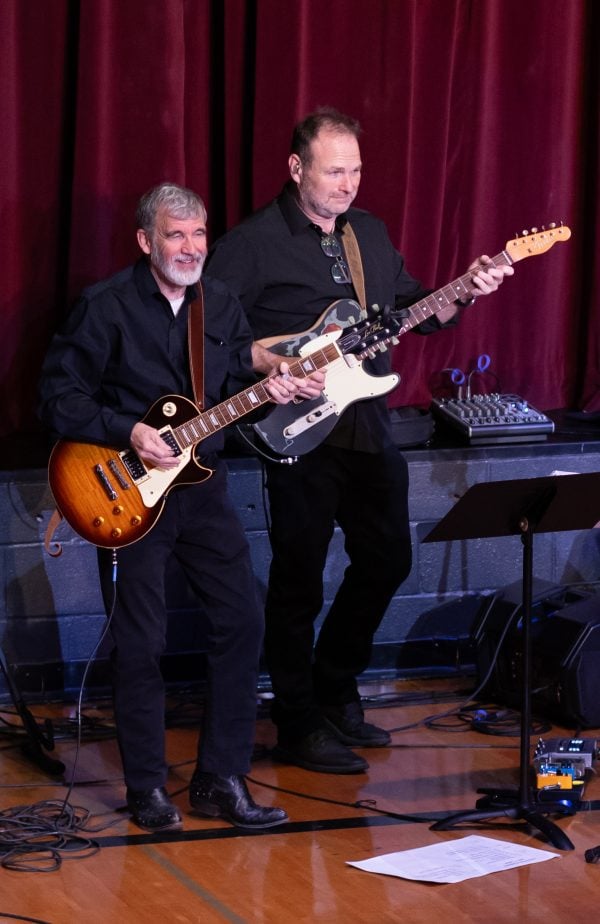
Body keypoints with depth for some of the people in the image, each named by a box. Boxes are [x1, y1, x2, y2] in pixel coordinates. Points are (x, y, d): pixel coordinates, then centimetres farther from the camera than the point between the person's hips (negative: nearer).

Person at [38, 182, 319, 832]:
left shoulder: (222, 306, 8)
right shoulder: (105, 308, -9)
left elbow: (238, 383, 15)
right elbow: (58, 397, -10)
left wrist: (269, 389, -7)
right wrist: (128, 432, -19)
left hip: (202, 487, 5)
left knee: (242, 621, 1)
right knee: (140, 643, -3)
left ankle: (220, 779, 11)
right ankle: (148, 790, 11)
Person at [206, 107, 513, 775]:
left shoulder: (370, 232, 12)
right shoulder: (254, 243, -10)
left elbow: (411, 308, 19)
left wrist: (463, 293, 1)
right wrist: (268, 364, -22)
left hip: (370, 428, 7)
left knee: (386, 558, 14)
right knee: (299, 579, -1)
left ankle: (334, 692, 31)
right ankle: (300, 728, 10)